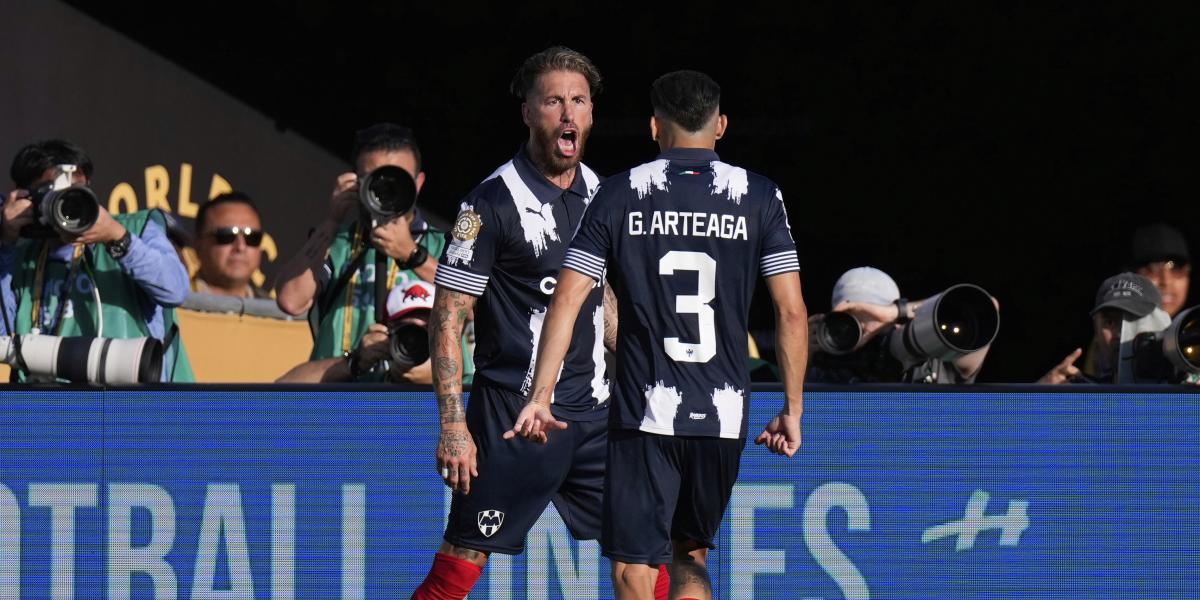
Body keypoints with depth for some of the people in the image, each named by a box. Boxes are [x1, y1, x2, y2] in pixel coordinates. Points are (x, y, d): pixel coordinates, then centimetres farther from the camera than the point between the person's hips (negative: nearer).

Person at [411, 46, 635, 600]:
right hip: (511, 417, -6)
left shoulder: (600, 193, 10)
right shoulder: (491, 203, -9)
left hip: (595, 411, 6)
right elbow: (448, 318, -9)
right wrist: (453, 425, -15)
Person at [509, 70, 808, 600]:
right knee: (690, 557, 20)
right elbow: (792, 311, -1)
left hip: (644, 416, -2)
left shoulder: (621, 194, 1)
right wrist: (792, 409, 7)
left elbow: (567, 300, -3)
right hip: (724, 415, 2)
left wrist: (541, 396, 0)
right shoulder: (759, 197, 3)